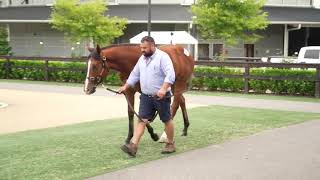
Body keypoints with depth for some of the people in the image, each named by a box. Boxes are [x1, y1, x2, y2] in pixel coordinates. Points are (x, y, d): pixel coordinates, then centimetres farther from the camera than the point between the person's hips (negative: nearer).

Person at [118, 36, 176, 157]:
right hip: (146, 96, 6)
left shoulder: (162, 57, -14)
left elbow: (170, 75, -25)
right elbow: (134, 74, 22)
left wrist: (163, 89, -37)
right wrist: (125, 87, 21)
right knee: (142, 120, -2)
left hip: (161, 96, -6)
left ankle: (171, 144, 24)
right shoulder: (142, 58, 10)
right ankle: (133, 146, -9)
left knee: (166, 120, 8)